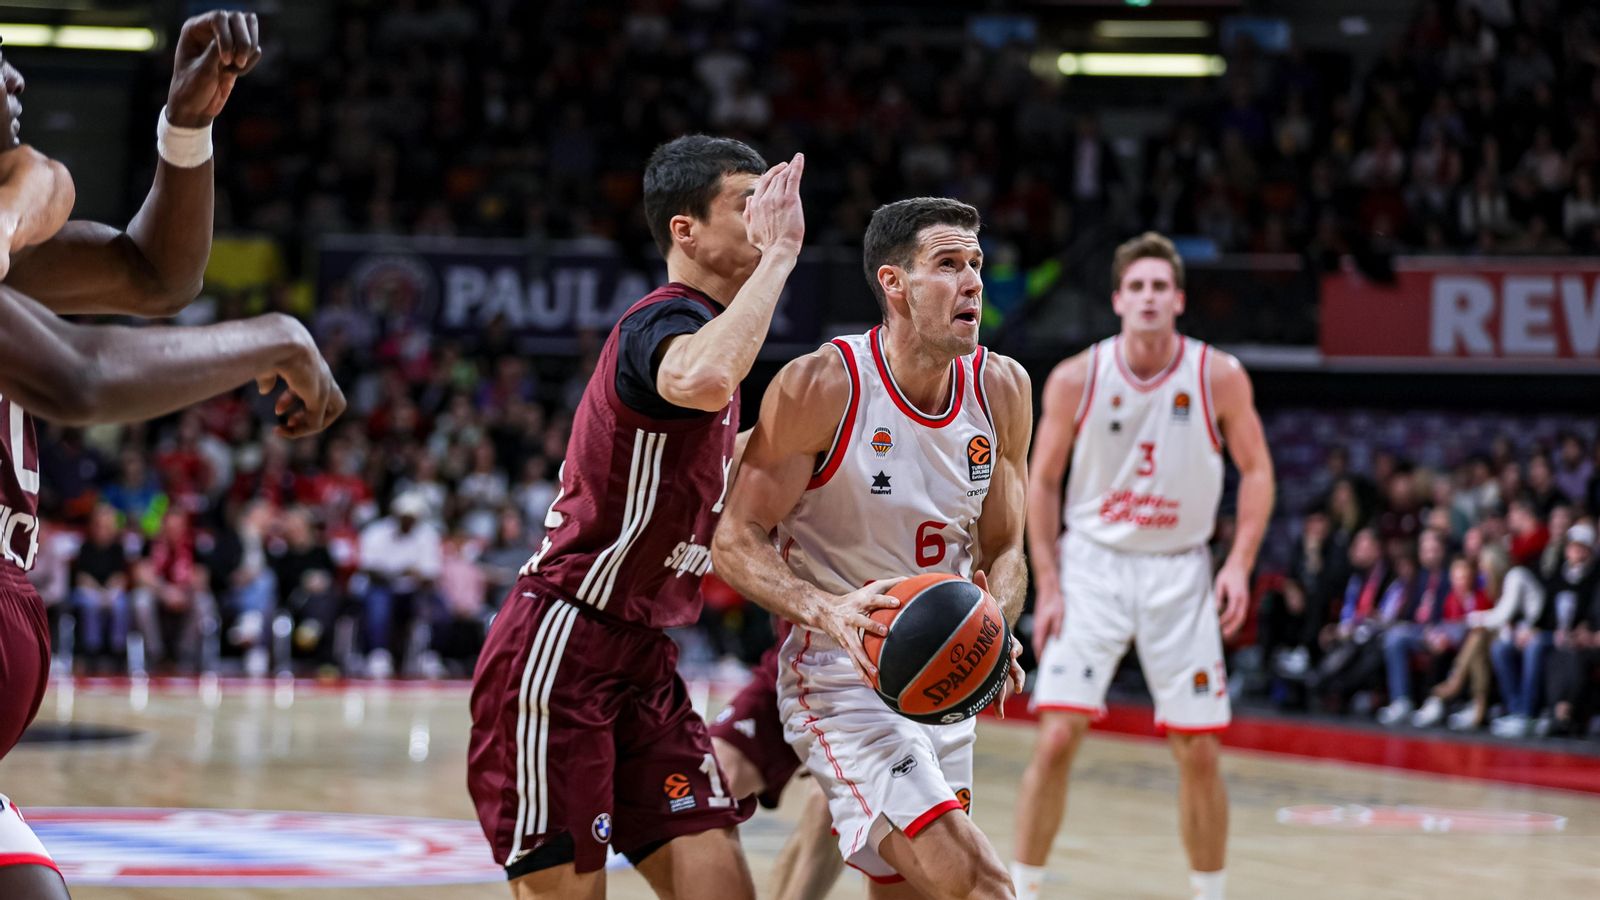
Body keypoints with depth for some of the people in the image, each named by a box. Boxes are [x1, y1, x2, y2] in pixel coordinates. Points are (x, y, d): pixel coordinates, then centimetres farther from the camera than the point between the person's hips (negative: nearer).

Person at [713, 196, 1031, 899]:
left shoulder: (1002, 390, -1)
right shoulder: (821, 385, -18)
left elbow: (1002, 551, 8)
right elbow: (735, 542, -14)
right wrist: (824, 610, -32)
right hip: (841, 678, -7)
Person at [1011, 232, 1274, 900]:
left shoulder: (1220, 377, -7)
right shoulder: (1076, 379, -7)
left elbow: (1256, 470, 2)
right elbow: (1042, 481, 2)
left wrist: (1240, 562, -11)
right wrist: (1048, 587, -5)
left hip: (1180, 572, 1)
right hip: (1093, 564, -1)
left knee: (1199, 753, 3)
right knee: (1057, 738, -11)